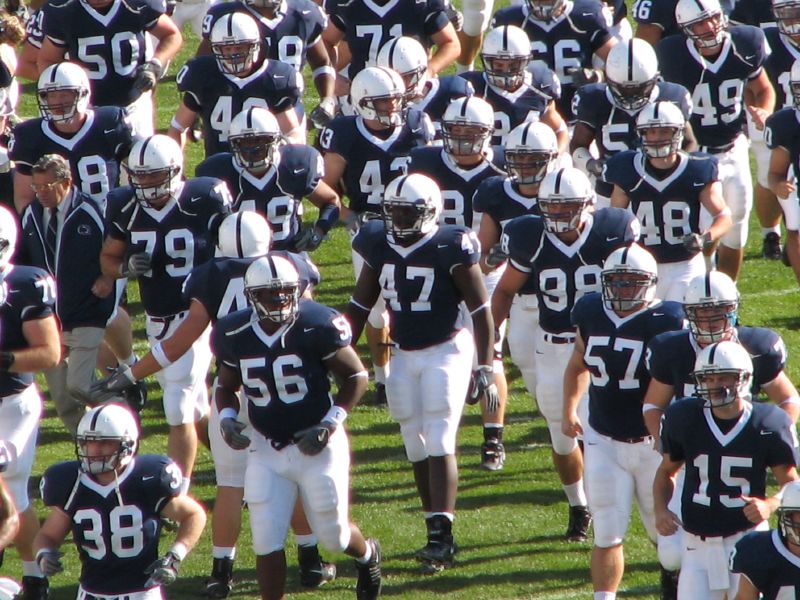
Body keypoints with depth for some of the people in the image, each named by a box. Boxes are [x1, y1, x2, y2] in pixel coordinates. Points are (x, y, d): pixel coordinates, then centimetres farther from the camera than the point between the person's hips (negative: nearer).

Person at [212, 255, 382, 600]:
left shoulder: (316, 326, -18)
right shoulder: (235, 335, -6)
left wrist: (330, 424, -17)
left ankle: (368, 555, 46)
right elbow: (226, 385, 12)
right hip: (266, 451, 3)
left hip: (316, 446, -3)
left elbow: (356, 377, -7)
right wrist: (226, 417, -8)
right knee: (266, 542, -4)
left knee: (333, 536, 11)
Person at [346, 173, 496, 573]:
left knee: (439, 443, -12)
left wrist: (485, 368, -14)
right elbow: (360, 306, 13)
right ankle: (436, 533, 16)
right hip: (403, 356, 6)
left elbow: (480, 311, -10)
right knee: (417, 448, 8)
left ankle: (442, 536, -14)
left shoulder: (450, 249, -15)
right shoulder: (379, 246, 1)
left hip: (445, 352, -6)